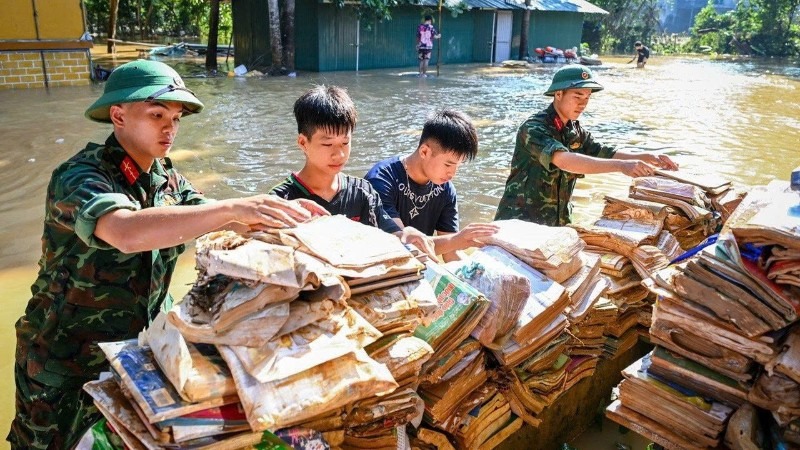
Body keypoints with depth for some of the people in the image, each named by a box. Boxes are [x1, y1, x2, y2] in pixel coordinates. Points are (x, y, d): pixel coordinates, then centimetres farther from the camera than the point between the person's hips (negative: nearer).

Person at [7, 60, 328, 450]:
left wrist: (279, 214, -28)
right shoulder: (79, 175, -21)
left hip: (141, 350, 5)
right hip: (68, 366, -5)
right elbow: (126, 232, -41)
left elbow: (221, 226, -10)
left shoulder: (168, 180, -1)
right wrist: (233, 208, -47)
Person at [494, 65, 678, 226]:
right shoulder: (533, 128, -19)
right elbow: (564, 160, -34)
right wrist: (621, 166, -40)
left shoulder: (575, 131, 7)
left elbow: (606, 153, 7)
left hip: (557, 223, 7)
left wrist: (649, 158, -9)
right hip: (519, 221, -7)